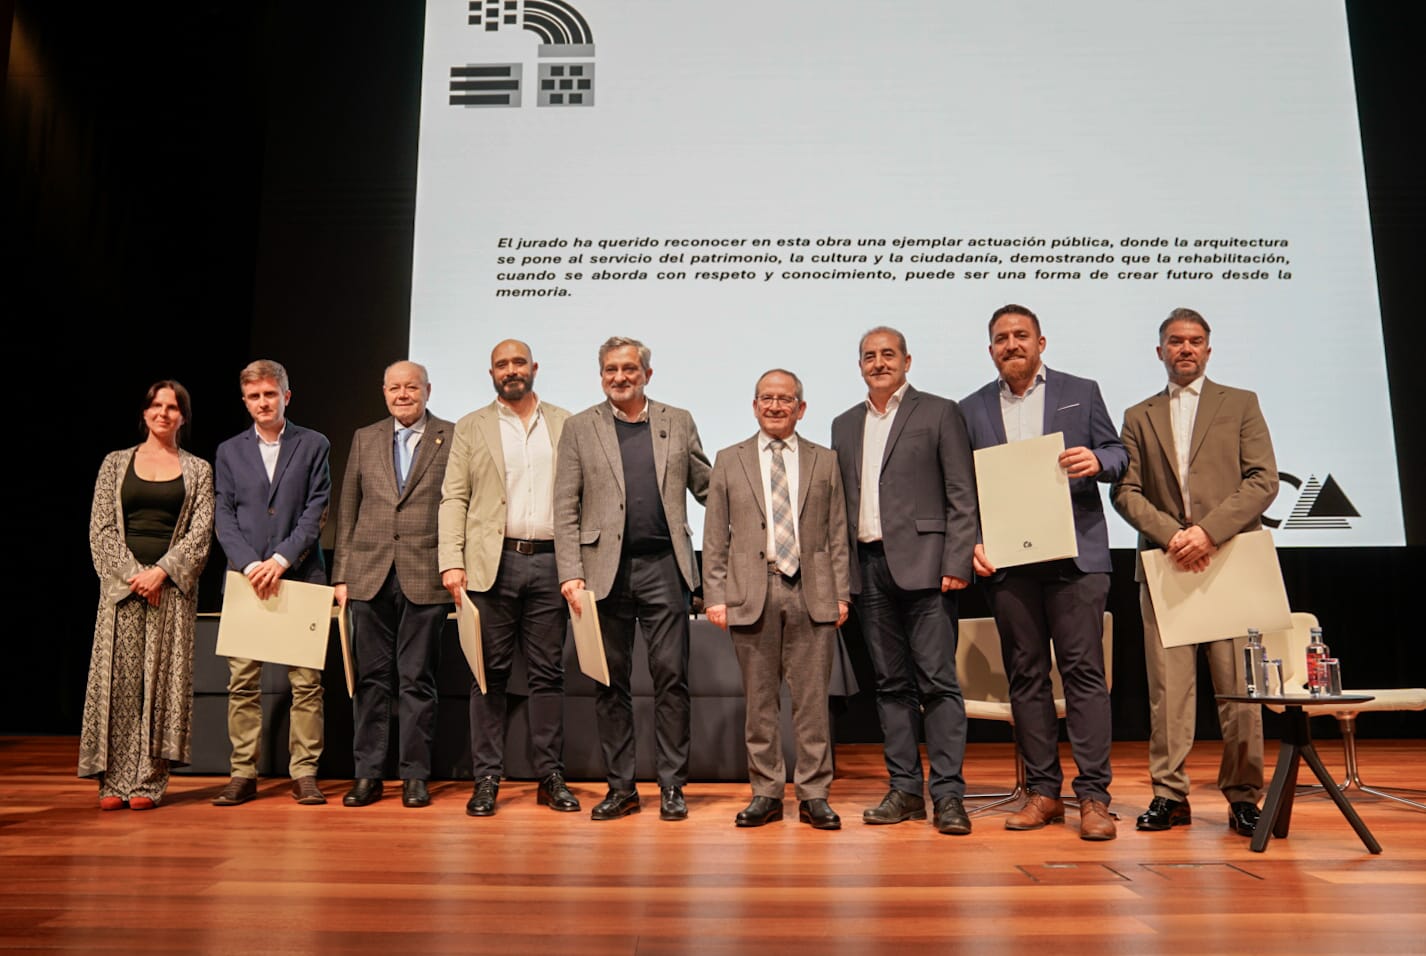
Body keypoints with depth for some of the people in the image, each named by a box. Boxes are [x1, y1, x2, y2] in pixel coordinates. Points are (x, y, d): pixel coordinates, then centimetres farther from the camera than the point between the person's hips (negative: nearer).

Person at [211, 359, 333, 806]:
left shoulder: (314, 445, 6)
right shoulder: (229, 451, 13)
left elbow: (316, 512, -1)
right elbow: (224, 518, 6)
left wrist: (280, 560, -12)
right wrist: (251, 565, -9)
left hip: (300, 576, -2)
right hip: (245, 577, 2)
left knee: (306, 680, -1)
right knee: (242, 682, 3)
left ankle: (304, 773, 6)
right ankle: (243, 774, 12)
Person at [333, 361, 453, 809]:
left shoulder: (453, 438, 3)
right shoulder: (364, 439, 14)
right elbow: (347, 510, 13)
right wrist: (341, 574, 7)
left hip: (426, 577, -3)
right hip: (370, 575, 3)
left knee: (417, 679, 3)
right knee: (371, 677, 7)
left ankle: (415, 775, 13)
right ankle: (367, 773, 17)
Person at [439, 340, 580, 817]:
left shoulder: (565, 424, 12)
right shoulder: (471, 427, 11)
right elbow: (453, 498, 4)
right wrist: (451, 562, -8)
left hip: (549, 563, 1)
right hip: (492, 563, 0)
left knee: (548, 672, 5)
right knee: (489, 674, 3)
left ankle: (551, 777, 13)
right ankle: (486, 779, 11)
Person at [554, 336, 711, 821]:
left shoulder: (678, 422, 10)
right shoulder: (579, 428, 7)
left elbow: (708, 489, 12)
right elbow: (565, 509, 2)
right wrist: (570, 574, -7)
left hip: (663, 567, 0)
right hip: (606, 569, 0)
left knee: (671, 675, 0)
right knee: (610, 682, 7)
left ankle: (672, 786, 11)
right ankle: (620, 787, 18)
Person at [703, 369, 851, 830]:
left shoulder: (825, 462, 11)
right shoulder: (729, 461, 10)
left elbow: (837, 535, 9)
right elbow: (715, 538, 7)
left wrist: (840, 594, 2)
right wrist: (714, 596, -1)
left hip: (812, 593, 0)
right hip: (752, 593, 0)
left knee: (813, 698, 3)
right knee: (760, 699, 6)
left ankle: (814, 795, 13)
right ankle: (766, 793, 17)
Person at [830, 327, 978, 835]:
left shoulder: (939, 413, 3)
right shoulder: (844, 425, 18)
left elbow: (962, 496, -2)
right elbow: (840, 502, 16)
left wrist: (956, 562, -11)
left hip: (923, 563, -5)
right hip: (869, 568, 5)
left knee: (937, 681, -4)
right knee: (891, 684, 9)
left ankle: (947, 792, 3)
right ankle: (905, 788, 17)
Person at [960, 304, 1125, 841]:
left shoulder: (1080, 393, 11)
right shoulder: (972, 409, 13)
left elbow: (1119, 453, 10)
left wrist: (1097, 461, -13)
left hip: (1075, 555, -2)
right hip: (1007, 561, 2)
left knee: (1084, 670, -4)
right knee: (1025, 675, 6)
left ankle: (1093, 796, 3)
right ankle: (1043, 791, 16)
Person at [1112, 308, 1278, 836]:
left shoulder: (1241, 404, 11)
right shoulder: (1139, 417, 15)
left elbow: (1263, 480, 0)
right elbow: (1126, 491, 6)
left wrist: (1209, 530, -13)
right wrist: (1171, 535, -10)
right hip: (1163, 565, 1)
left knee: (1239, 687, 0)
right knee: (1167, 686, 0)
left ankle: (1243, 796, 12)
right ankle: (1169, 795, 7)